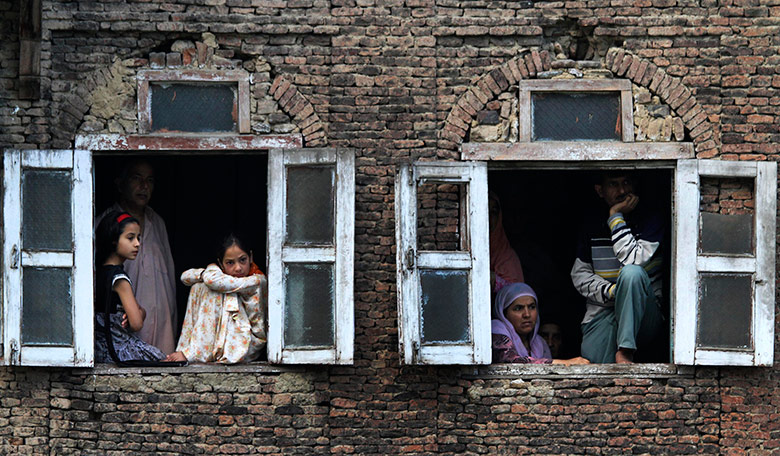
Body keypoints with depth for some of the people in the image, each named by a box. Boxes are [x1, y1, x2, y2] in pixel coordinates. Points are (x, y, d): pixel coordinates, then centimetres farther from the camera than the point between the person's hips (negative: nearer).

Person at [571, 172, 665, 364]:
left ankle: (625, 352, -35)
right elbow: (579, 275, 9)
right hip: (602, 311, 1)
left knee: (632, 273, -36)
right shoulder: (592, 227, 15)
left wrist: (616, 217, -9)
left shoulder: (650, 220, 3)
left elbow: (633, 261, -14)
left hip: (643, 317, -1)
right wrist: (611, 292, -10)